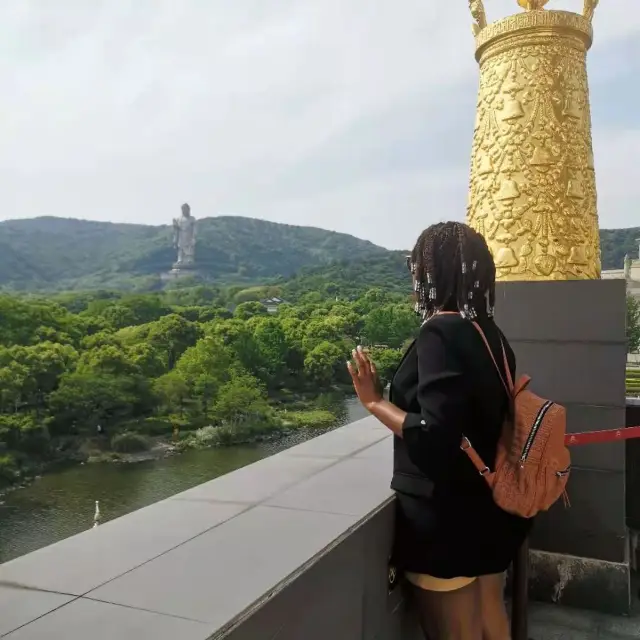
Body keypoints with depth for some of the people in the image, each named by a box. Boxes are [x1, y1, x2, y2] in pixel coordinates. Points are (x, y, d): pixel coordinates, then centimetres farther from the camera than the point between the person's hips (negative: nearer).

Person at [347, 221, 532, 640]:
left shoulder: (440, 334, -22)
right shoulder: (491, 334, 3)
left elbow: (434, 438, -28)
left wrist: (375, 402, -17)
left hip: (447, 520, -8)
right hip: (490, 509, 8)